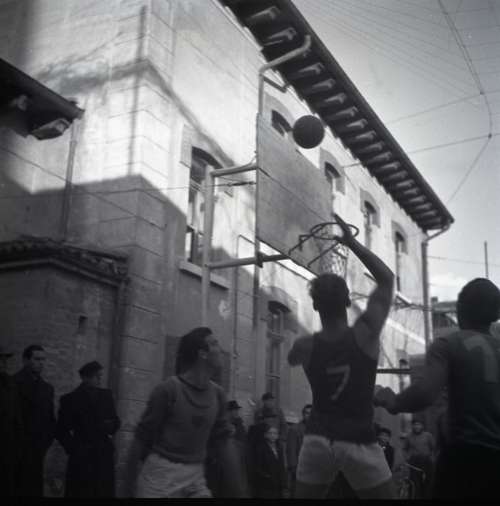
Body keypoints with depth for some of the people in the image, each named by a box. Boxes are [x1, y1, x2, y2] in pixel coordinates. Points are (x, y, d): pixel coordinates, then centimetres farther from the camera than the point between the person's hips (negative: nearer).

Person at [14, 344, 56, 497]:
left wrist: (47, 440, 4)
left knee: (35, 489, 5)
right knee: (19, 489, -4)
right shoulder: (14, 383, -7)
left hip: (38, 450, 6)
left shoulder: (47, 387, 12)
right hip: (18, 450, -5)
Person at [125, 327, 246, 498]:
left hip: (196, 476, 5)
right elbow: (141, 438, -7)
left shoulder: (217, 394, 2)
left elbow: (225, 440, 7)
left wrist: (238, 490, 6)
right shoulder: (168, 389, -13)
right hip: (161, 472, -4)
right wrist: (130, 483, -2)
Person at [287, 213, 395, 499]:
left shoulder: (305, 346, -2)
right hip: (359, 442, -2)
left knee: (304, 496, 15)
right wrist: (351, 242, 4)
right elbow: (387, 278, 2)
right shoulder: (365, 335, -9)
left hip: (318, 439, 3)